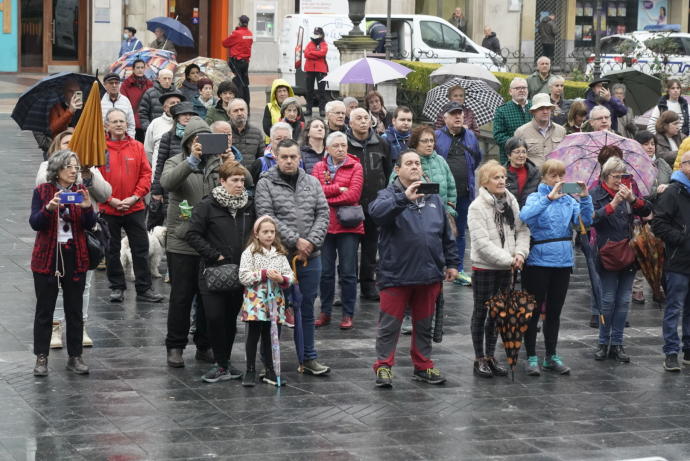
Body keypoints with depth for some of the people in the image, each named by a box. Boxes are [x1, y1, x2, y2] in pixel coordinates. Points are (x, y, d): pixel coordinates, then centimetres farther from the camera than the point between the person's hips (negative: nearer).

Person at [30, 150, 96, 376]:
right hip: (47, 257, -2)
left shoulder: (81, 191, 4)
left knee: (75, 310, 7)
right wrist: (49, 208, -27)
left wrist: (87, 207, -21)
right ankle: (41, 358, 6)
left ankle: (75, 357, 13)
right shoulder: (42, 191, -2)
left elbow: (90, 225, -2)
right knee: (44, 309, 1)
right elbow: (34, 223, -10)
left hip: (75, 257, 2)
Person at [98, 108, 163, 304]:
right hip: (108, 209, -1)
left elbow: (146, 174, 2)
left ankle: (144, 288, 10)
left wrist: (134, 197, -9)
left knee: (141, 248, 3)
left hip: (135, 208, 1)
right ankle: (117, 287, 19)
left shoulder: (137, 147, 3)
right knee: (112, 250, 8)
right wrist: (110, 200, -13)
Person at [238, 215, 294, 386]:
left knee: (270, 337, 10)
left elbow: (290, 276, 7)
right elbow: (244, 277, -10)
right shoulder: (250, 253, -3)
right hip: (255, 301, -3)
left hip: (275, 300, 3)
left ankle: (270, 371, 19)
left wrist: (282, 279, -15)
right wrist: (264, 274, -17)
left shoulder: (280, 254, 9)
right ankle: (250, 371, 9)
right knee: (253, 336, 0)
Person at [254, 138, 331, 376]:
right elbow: (267, 218, -13)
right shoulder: (266, 185, -3)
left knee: (307, 309, 11)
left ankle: (309, 358, 19)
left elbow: (323, 214, 5)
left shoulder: (312, 183, 10)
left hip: (310, 258, 4)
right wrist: (295, 241, -17)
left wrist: (311, 242, -10)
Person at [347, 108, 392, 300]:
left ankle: (368, 284, 20)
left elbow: (388, 173, 16)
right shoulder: (344, 144, -3)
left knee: (371, 246, 11)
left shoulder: (381, 144, 8)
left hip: (375, 204, 3)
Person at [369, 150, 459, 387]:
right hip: (396, 274, -5)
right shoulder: (389, 195, -3)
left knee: (424, 324, 14)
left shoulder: (433, 198, 13)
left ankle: (423, 365, 24)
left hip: (429, 274, 5)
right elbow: (376, 211, -28)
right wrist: (404, 198, -40)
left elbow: (446, 235, 18)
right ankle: (384, 366, 9)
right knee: (390, 324, 1)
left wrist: (451, 263, 14)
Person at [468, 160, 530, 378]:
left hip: (506, 268, 6)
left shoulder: (511, 202, 6)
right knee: (481, 313, 4)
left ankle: (490, 357, 22)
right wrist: (508, 260, -19)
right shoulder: (477, 207, -13)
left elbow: (522, 230, 6)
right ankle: (479, 359, 12)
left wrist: (520, 253, -12)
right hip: (484, 268, -6)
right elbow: (482, 242, -19)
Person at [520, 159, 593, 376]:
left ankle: (551, 356, 22)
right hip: (538, 262, -4)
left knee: (554, 311, 13)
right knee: (534, 311, 3)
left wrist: (585, 198, -19)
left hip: (563, 261, 4)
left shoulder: (570, 200, 6)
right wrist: (549, 198, -31)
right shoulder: (536, 198, -5)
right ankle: (531, 357, 11)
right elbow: (524, 216, -26)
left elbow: (585, 222, -6)